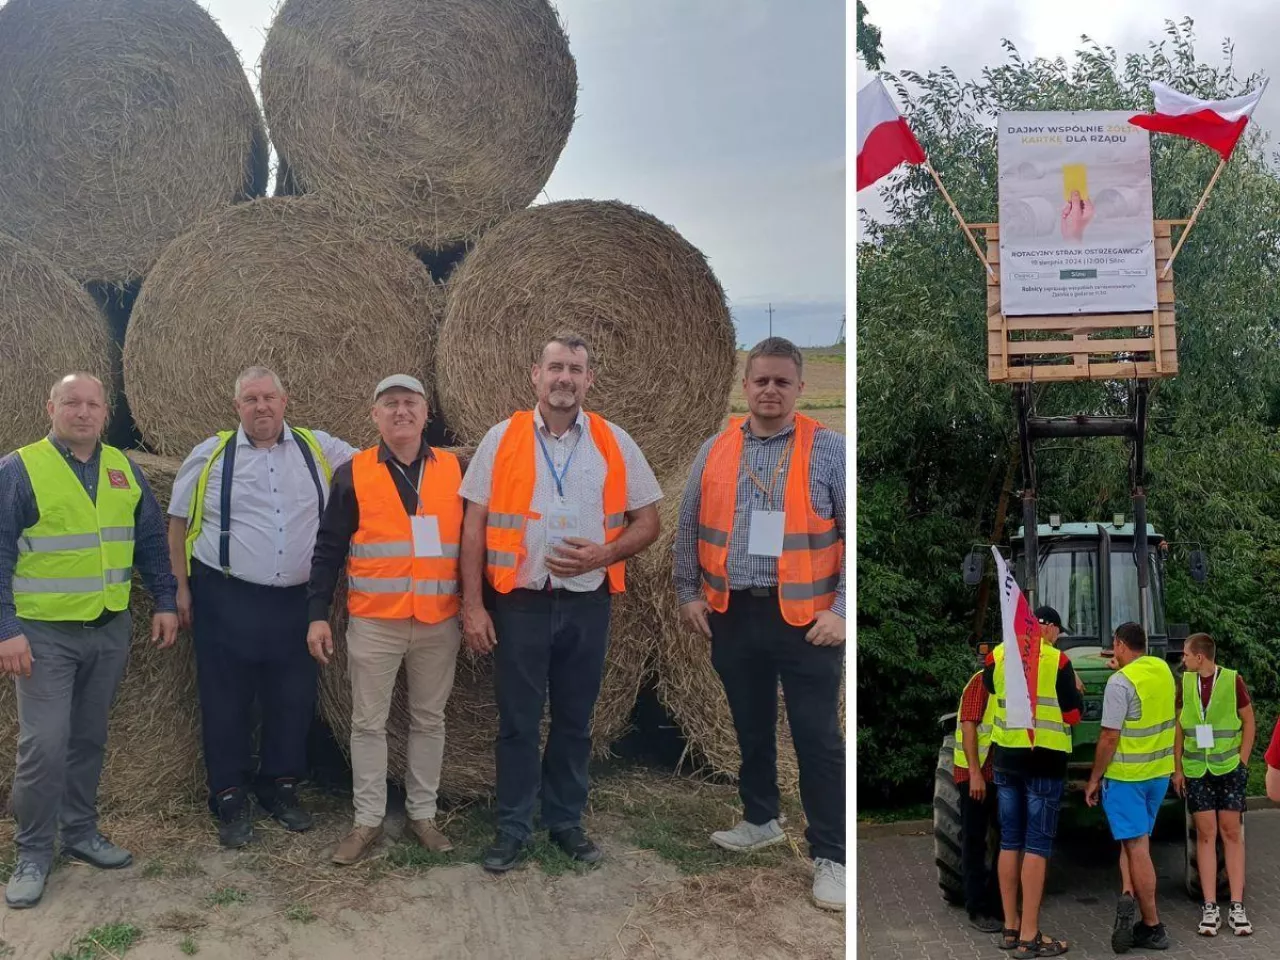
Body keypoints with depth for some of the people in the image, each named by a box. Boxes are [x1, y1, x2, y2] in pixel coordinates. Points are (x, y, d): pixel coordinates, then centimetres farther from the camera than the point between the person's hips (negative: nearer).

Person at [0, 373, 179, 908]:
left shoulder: (124, 470, 8)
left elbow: (151, 540, 14)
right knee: (45, 744, -6)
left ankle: (81, 834, 29)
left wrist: (165, 601, 7)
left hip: (110, 629, 5)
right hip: (45, 633, -5)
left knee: (89, 739, 15)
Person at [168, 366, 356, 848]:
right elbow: (179, 523, 7)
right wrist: (181, 588, 2)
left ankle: (281, 787, 29)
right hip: (226, 599, -2)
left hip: (296, 600, 2)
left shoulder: (319, 448, 4)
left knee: (293, 698, 10)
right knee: (226, 701, 5)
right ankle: (230, 799, 20)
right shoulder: (211, 454, 1)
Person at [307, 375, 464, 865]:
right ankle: (368, 820, 18)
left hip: (439, 623, 1)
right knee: (368, 723, 6)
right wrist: (318, 614, -3)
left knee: (429, 720, 11)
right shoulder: (352, 474, 0)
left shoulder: (454, 470, 3)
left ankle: (422, 814, 24)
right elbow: (328, 550, 2)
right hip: (374, 623, -1)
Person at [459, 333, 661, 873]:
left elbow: (647, 521, 5)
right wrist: (472, 605, -7)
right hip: (519, 602, -1)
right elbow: (474, 526, -1)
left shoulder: (615, 444, 2)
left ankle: (566, 821, 28)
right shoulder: (501, 440, -1)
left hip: (586, 604, 2)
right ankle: (513, 827, 19)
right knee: (517, 722, 6)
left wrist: (604, 554, -13)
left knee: (574, 721, 13)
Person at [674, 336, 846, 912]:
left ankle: (831, 855, 12)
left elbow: (855, 534, -8)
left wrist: (842, 609, -13)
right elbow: (689, 529, 12)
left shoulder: (829, 450, -6)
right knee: (751, 728, 19)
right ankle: (760, 819, 39)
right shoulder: (715, 451, 6)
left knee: (818, 739, 1)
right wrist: (688, 593, 8)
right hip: (732, 615, 4)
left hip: (806, 618, -4)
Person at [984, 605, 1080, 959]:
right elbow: (1072, 715, -5)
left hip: (1006, 758, 5)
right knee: (1037, 845, -1)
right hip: (1044, 760, -5)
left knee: (1010, 842, 13)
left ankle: (1010, 928, 20)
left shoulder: (996, 656, 3)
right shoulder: (1057, 660, -9)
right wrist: (1075, 691, 13)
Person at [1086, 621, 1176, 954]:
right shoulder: (1163, 669, 3)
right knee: (1134, 839, 19)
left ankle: (1153, 928, 3)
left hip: (1126, 775, -7)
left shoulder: (1120, 682, -19)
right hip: (1159, 772, 7)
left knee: (1137, 846, 0)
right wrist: (1125, 667, 22)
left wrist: (1094, 778, -9)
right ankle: (1129, 895, 5)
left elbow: (1109, 737, -19)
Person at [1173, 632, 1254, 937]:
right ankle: (1210, 908, 6)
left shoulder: (1233, 680, -7)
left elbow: (1248, 722, 0)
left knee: (1231, 833, 2)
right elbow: (1179, 726, 8)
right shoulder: (1185, 683, 2)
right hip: (1196, 771, 2)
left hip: (1229, 769, -2)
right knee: (1206, 834, 3)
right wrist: (1177, 768, 5)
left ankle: (1237, 908, 7)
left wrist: (1242, 760, -5)